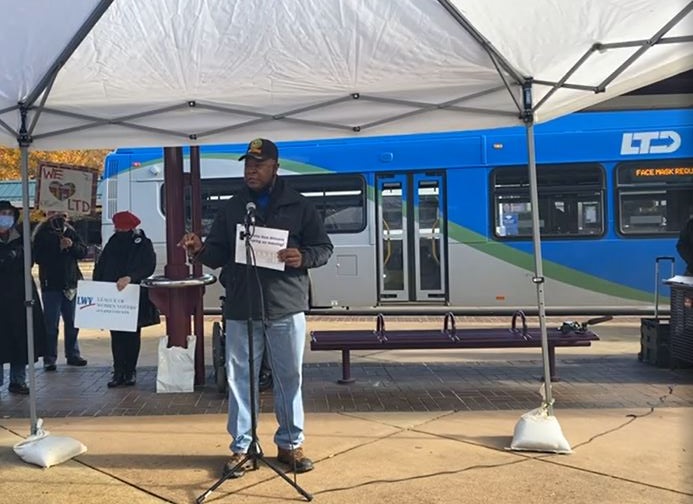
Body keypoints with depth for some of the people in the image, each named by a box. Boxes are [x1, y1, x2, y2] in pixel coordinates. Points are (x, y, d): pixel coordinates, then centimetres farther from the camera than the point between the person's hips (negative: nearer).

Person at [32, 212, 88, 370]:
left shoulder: (70, 232, 4)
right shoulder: (42, 235, -6)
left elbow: (83, 251, 4)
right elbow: (38, 257, -16)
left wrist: (72, 246, -14)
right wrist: (58, 248, -22)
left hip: (71, 284, 4)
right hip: (51, 286, -4)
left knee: (72, 322, 12)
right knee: (51, 325, -1)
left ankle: (73, 355, 24)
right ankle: (49, 359, 6)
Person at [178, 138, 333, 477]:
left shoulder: (299, 207, 5)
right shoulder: (231, 209, 11)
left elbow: (324, 248, 5)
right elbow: (218, 256, 10)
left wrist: (303, 257, -15)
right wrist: (200, 250, -11)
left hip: (286, 309, -1)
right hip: (240, 310, 2)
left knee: (289, 378, 8)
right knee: (239, 379, 6)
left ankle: (290, 445, 23)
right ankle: (240, 447, 19)